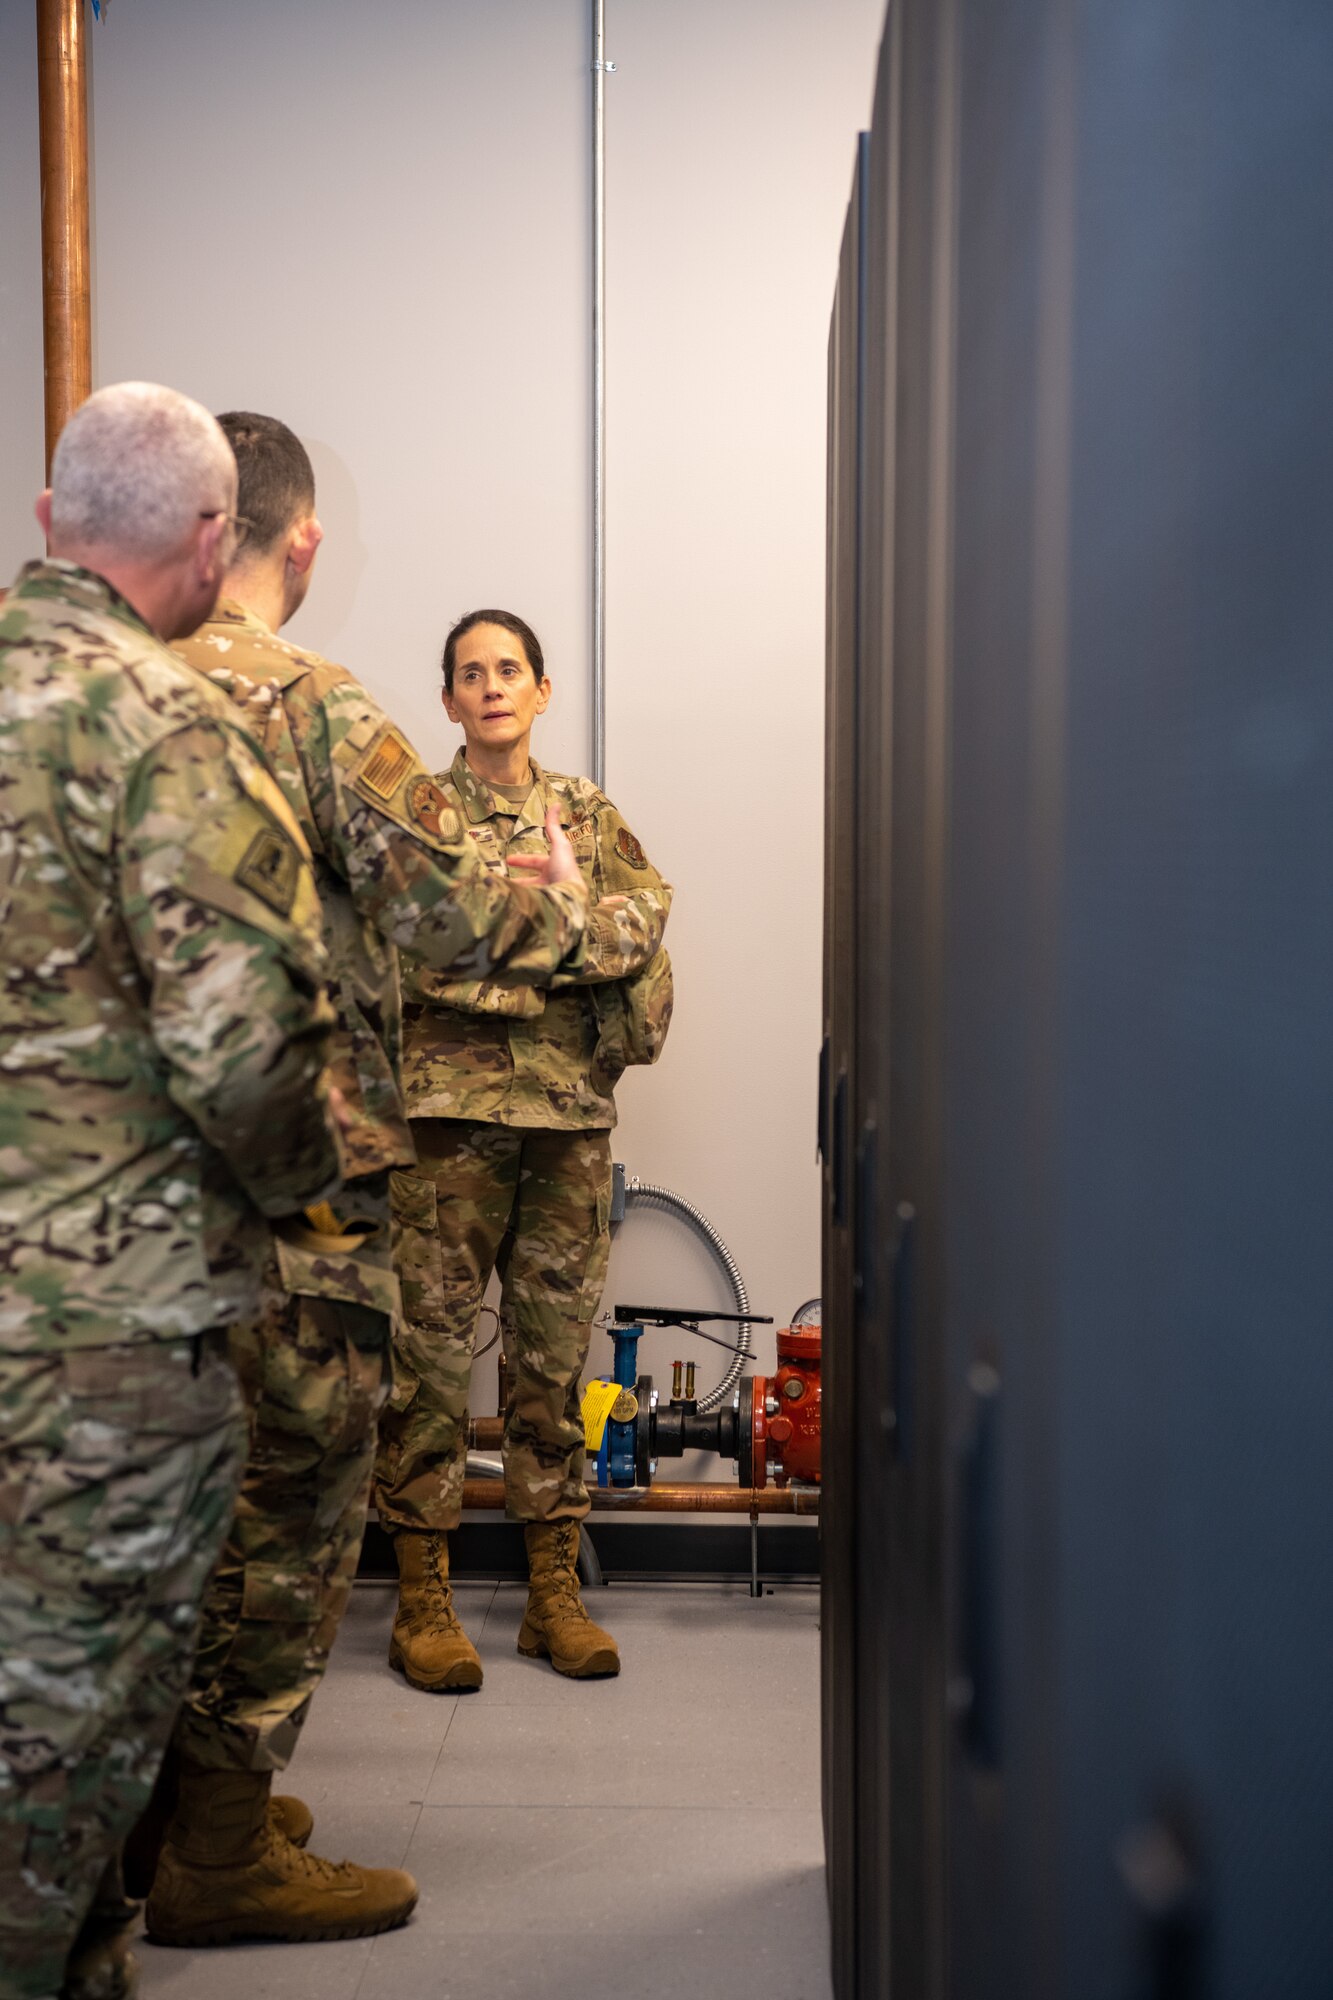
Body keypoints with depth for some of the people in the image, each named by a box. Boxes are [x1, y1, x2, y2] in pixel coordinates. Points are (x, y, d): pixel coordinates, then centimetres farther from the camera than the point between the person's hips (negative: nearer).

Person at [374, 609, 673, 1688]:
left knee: (556, 1351, 8)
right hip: (450, 1105, -3)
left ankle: (555, 1589, 16)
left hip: (571, 1110, 3)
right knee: (432, 1347, -2)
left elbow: (645, 917, 0)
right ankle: (423, 1594, 8)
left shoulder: (588, 813, 15)